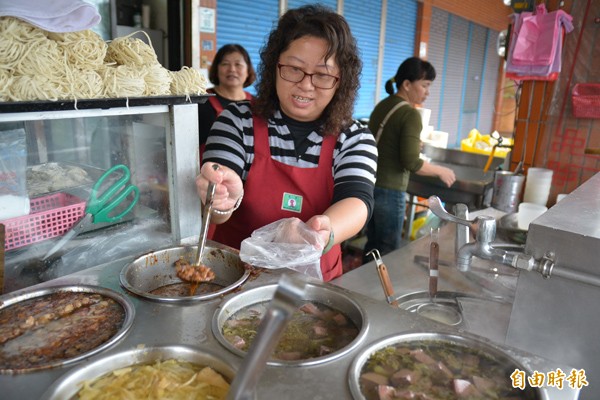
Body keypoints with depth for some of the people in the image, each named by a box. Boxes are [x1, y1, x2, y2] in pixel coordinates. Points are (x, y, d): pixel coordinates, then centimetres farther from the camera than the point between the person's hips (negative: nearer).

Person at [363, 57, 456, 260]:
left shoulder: (381, 106, 8)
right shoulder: (410, 114, -15)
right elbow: (411, 162, -19)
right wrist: (441, 171, -4)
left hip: (370, 185, 8)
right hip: (389, 191, -7)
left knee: (372, 244, 18)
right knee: (388, 252, 6)